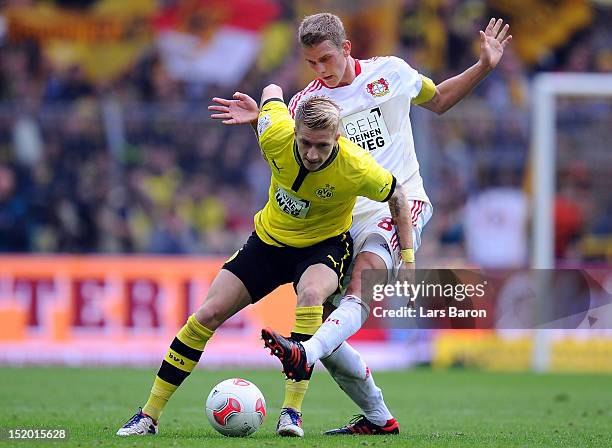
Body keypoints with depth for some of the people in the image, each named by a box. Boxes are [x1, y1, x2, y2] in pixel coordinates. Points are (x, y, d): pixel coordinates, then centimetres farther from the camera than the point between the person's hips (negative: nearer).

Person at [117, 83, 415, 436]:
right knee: (209, 313, -6)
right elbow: (272, 92, -3)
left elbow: (396, 195, -9)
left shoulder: (357, 168, -29)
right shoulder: (276, 135, -25)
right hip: (270, 238, 3)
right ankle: (149, 416, 3)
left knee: (310, 294, -37)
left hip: (325, 245, -3)